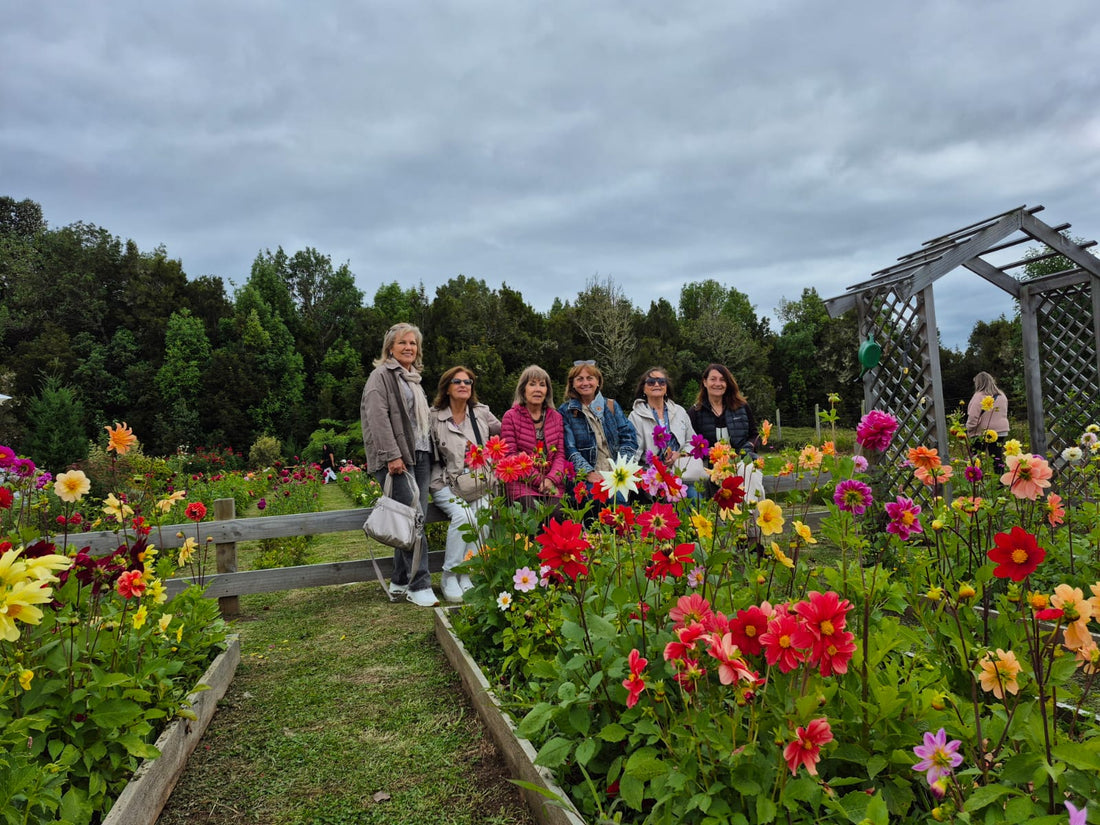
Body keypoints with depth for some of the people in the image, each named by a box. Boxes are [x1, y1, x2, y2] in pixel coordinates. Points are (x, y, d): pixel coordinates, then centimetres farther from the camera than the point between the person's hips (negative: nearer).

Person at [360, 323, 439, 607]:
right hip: (397, 459, -8)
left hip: (420, 456, 8)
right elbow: (378, 419, -13)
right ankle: (419, 585, -7)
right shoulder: (381, 376, -2)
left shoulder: (414, 379, 23)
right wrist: (392, 455, -20)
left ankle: (400, 582, 15)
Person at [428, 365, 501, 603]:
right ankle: (449, 576, -15)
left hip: (478, 484, 3)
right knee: (462, 515, -31)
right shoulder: (434, 417, 0)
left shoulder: (482, 412, 10)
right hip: (446, 484, -3)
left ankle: (467, 578, -15)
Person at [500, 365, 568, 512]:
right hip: (522, 484, -3)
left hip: (552, 484, 3)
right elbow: (510, 456, -4)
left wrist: (550, 479, -11)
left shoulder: (556, 417, 15)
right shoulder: (510, 417, 3)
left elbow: (560, 454, 9)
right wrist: (539, 480, -12)